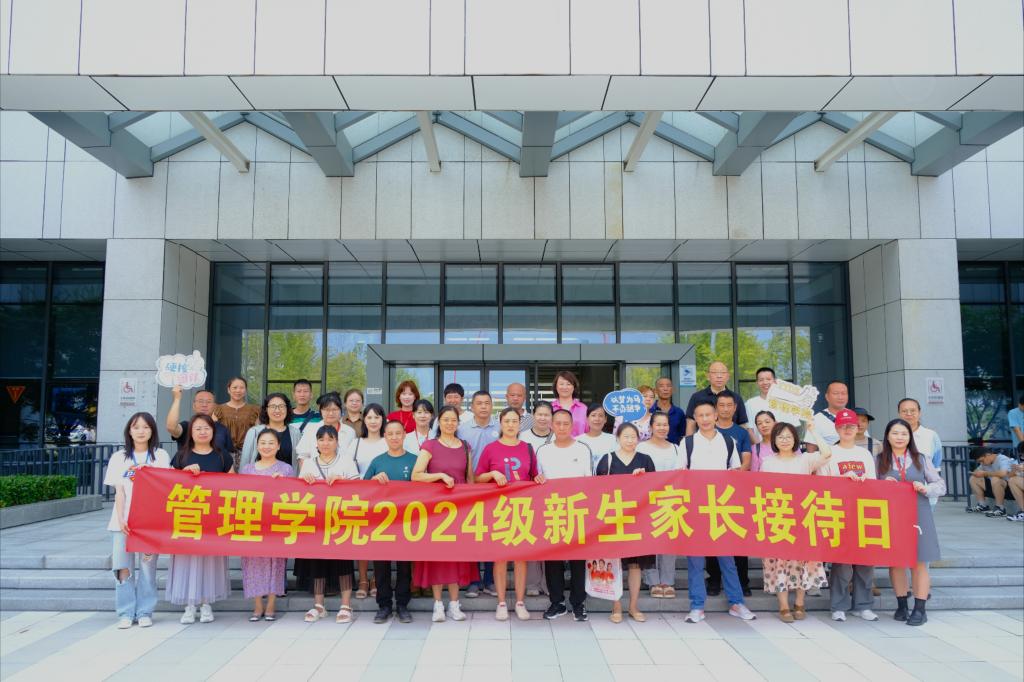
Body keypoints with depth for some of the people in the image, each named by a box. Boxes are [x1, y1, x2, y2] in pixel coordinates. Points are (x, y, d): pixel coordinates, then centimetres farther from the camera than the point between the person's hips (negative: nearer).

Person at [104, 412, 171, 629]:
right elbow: (119, 492, 3)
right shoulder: (119, 457, 9)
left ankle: (144, 612, 10)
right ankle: (126, 613, 8)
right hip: (124, 522, 1)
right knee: (123, 568, -2)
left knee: (147, 567, 0)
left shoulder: (160, 456, 6)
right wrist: (121, 520, -10)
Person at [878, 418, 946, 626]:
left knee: (919, 561, -1)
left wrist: (926, 488, -12)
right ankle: (901, 605, 18)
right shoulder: (879, 460, 5)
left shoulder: (921, 459, 5)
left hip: (918, 515, -1)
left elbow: (941, 485, 7)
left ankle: (920, 609, 6)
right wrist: (883, 486, -11)